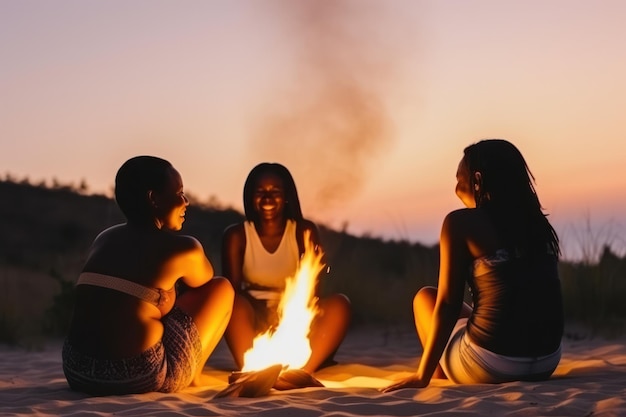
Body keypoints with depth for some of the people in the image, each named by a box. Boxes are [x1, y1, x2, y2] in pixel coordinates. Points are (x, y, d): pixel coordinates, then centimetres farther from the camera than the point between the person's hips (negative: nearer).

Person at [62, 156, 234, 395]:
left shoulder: (104, 239, 14)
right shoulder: (181, 248, -3)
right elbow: (203, 281, 21)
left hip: (78, 373, 7)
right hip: (139, 378, -6)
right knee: (222, 288, 13)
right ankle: (193, 375, 23)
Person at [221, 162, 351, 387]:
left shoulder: (304, 231, 1)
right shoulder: (236, 235, -1)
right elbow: (231, 293, -9)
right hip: (253, 326, -1)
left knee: (339, 303, -25)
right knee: (232, 302, -31)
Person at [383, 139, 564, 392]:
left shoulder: (461, 222, -3)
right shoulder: (537, 223, 12)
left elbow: (448, 305, -5)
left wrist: (423, 375, 1)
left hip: (489, 367, -7)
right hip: (546, 363, 7)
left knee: (425, 297, 22)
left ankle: (444, 380, 25)